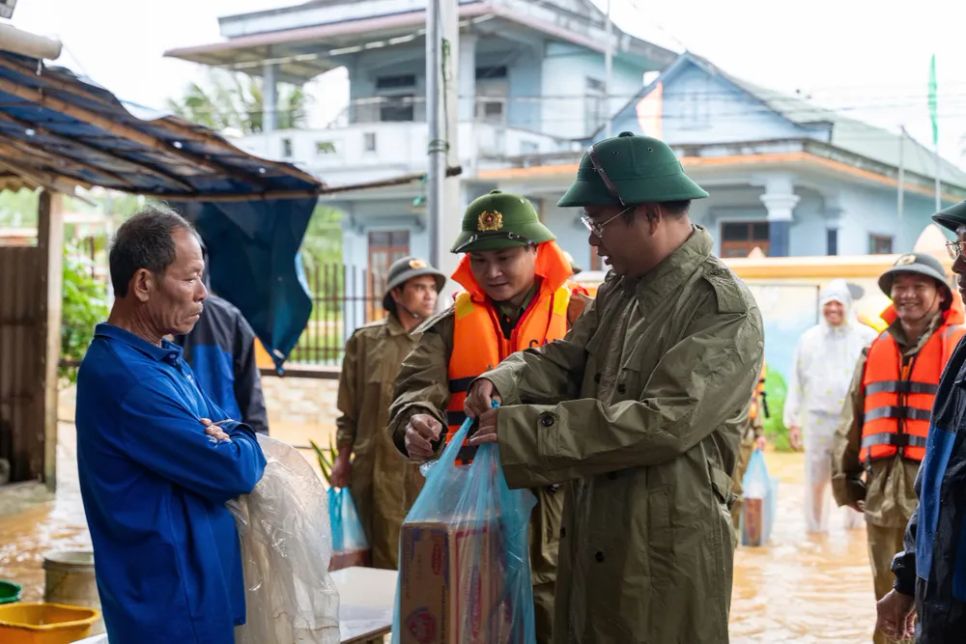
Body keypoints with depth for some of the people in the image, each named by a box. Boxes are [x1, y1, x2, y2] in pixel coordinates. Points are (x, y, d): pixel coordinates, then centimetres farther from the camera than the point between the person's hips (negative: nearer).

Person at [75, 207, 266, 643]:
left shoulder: (167, 361, 10)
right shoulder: (125, 378, -23)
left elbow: (228, 429, 16)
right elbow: (235, 470, -23)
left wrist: (228, 441, -8)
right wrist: (240, 445, 0)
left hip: (202, 590, 9)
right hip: (171, 608, -9)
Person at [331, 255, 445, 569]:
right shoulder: (366, 340, 8)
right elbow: (349, 408, 11)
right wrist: (343, 458, 9)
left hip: (429, 469, 0)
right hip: (378, 468, 0)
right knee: (387, 557, 4)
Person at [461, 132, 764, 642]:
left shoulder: (725, 310, -16)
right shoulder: (620, 290, 10)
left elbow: (664, 423, -24)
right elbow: (566, 360, 15)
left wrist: (522, 431, -23)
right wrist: (502, 382, -9)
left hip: (667, 553, -8)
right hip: (592, 539, 8)